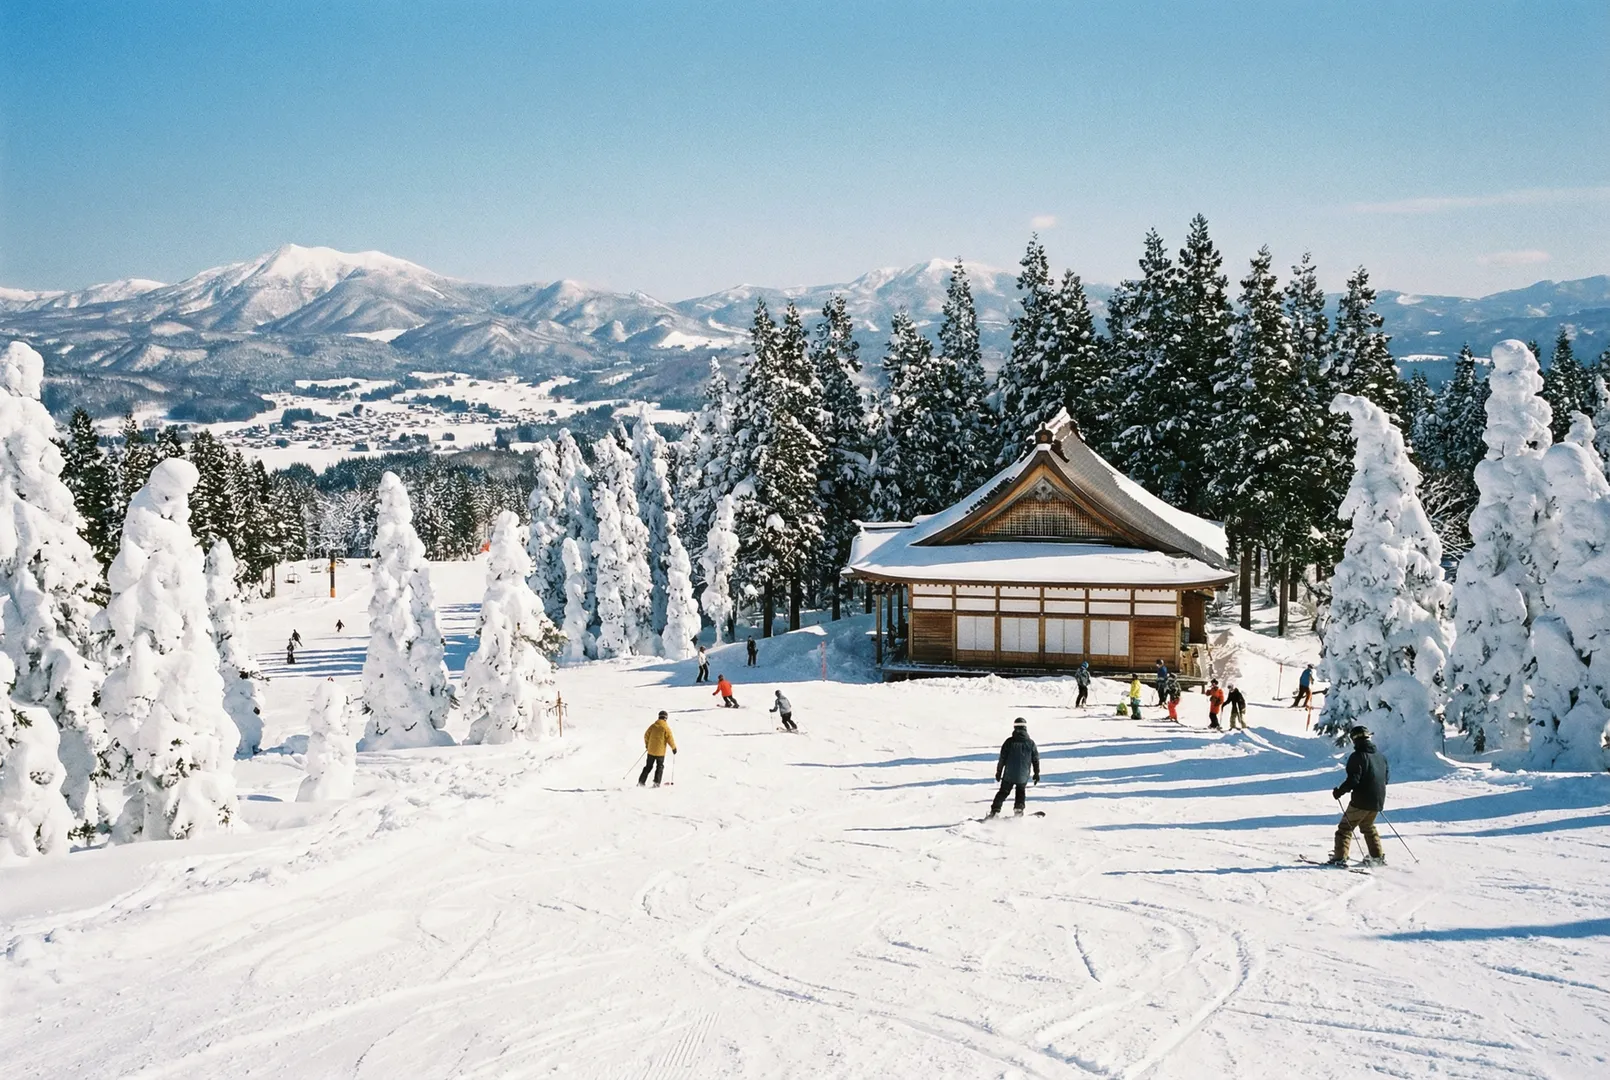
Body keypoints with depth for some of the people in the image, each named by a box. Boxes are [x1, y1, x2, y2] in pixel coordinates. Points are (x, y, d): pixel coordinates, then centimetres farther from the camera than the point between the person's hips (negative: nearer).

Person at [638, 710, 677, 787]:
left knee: (648, 766, 14)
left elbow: (646, 735, 8)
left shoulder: (653, 726, 1)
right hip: (660, 752, -3)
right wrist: (674, 748, 5)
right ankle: (656, 782, 3)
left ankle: (641, 782, 9)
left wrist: (647, 745, 25)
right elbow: (670, 738, -10)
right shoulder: (666, 728, -11)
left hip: (651, 750, 3)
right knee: (660, 767, 12)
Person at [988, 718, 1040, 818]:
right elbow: (1035, 759, 4)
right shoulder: (1030, 743, -2)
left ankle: (995, 811, 6)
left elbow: (1002, 759, -2)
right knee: (1021, 792, 24)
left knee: (1003, 792, 13)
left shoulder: (1009, 742, -6)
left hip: (1009, 775, -1)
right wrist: (1036, 773, 15)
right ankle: (1019, 807, 8)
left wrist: (998, 772, 8)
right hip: (1023, 776, 1)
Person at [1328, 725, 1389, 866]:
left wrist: (1339, 792, -8)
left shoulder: (1357, 756, -15)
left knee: (1345, 827, 0)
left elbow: (1353, 780, -21)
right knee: (1368, 826, 27)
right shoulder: (1381, 755, 9)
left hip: (1361, 801, -7)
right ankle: (1378, 857, 27)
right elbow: (1385, 777, 16)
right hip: (1378, 801, 8)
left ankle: (1340, 858, -8)